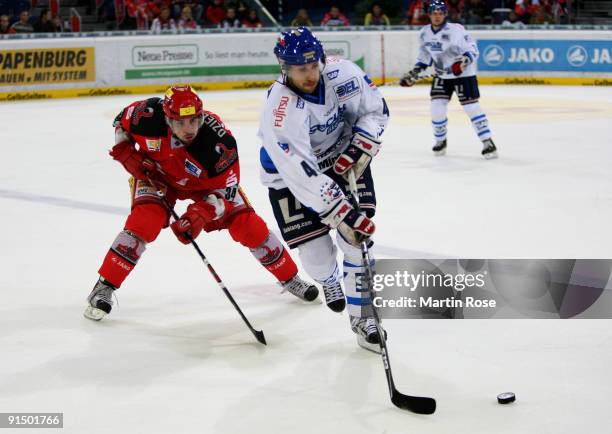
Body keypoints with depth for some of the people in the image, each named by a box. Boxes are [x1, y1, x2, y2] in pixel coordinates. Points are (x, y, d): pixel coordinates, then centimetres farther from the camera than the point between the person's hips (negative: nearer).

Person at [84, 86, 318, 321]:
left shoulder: (220, 142, -37)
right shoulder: (148, 115, -33)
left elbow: (225, 191, -27)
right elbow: (121, 121, -8)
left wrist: (200, 214, -40)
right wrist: (127, 153, -18)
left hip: (205, 182, 0)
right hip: (156, 175, 0)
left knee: (248, 225, -4)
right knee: (143, 222, -24)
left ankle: (290, 278, 17)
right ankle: (103, 289, -14)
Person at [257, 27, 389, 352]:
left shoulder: (343, 73, -22)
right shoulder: (278, 111, -35)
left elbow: (376, 109, -3)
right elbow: (302, 175, -38)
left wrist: (361, 149, -17)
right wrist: (342, 215, -41)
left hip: (343, 159, 3)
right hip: (292, 174, -3)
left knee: (357, 239, -11)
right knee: (316, 255, -3)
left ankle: (362, 315, 1)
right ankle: (329, 281, 35)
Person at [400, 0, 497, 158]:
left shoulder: (455, 30, -20)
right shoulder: (424, 33, -1)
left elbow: (472, 49, -20)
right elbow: (425, 56, 13)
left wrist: (464, 61, -38)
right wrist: (414, 73, 6)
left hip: (463, 74, -5)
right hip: (441, 75, 5)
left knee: (471, 107, -12)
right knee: (437, 108, -3)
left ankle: (488, 142, -6)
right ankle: (440, 141, 20)